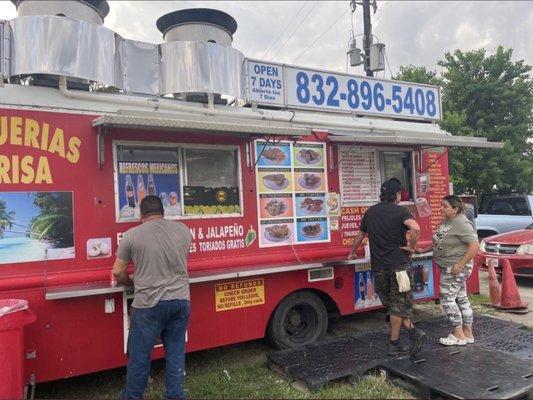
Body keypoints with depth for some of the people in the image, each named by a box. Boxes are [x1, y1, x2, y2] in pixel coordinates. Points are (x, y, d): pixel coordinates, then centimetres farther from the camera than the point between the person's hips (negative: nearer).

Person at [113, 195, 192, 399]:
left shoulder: (132, 235, -5)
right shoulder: (183, 230, 4)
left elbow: (118, 273, 1)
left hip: (149, 304, -3)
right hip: (181, 301, 3)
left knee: (139, 355, 13)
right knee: (176, 352, 14)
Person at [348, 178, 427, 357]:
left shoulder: (370, 212, 10)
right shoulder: (400, 211, -6)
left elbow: (360, 235, 22)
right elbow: (415, 228, -26)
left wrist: (352, 253, 37)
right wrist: (411, 247, -9)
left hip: (378, 266, 4)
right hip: (399, 263, -3)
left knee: (391, 303, 15)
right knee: (398, 304, 6)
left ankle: (413, 332, 7)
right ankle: (394, 344, 10)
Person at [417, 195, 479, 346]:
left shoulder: (462, 224, -19)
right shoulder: (445, 221, 9)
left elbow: (474, 245, -25)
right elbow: (438, 242, 21)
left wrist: (460, 265, -25)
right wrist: (424, 250, 15)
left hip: (456, 268, -9)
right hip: (447, 267, 9)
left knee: (447, 298, -4)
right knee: (461, 298, 14)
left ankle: (458, 335, 7)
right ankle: (468, 334, 24)